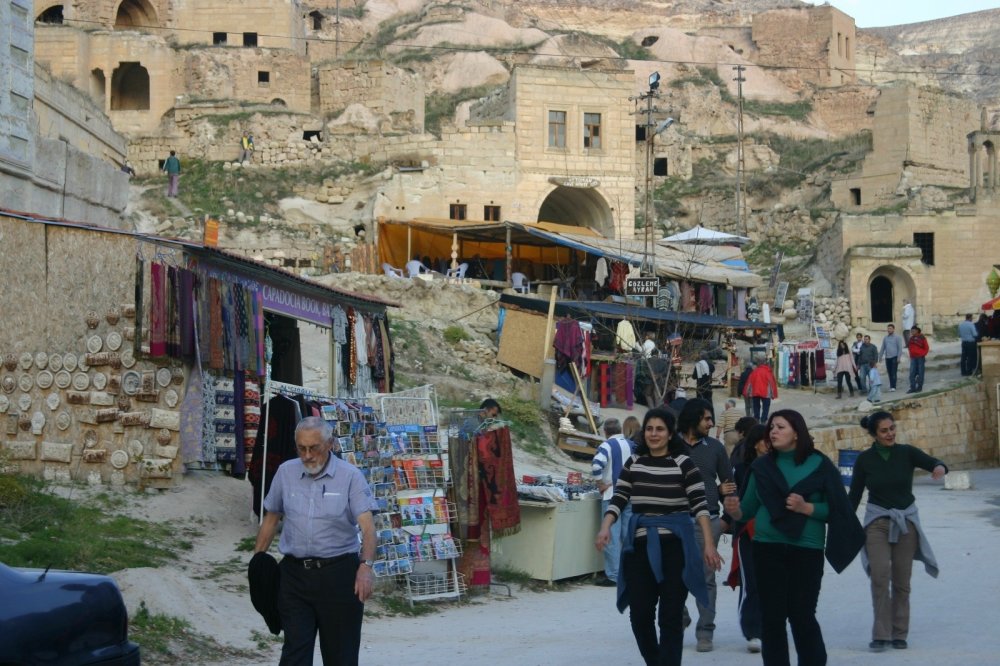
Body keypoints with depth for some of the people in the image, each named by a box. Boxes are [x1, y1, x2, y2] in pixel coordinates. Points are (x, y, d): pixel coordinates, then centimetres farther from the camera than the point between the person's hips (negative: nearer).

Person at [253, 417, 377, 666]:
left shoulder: (350, 476, -6)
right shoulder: (286, 472, 5)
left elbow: (367, 525, -15)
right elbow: (271, 519, 16)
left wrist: (366, 565, -30)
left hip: (338, 573, -2)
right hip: (294, 573, 2)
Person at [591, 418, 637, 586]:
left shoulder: (607, 446, -9)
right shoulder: (632, 445, 9)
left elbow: (596, 465, -24)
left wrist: (600, 484, -12)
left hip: (612, 494, -5)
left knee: (612, 536, -2)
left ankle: (613, 576, -2)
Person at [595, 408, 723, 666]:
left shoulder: (683, 464, -3)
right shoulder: (633, 463, 9)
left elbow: (699, 505, -7)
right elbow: (618, 499, 6)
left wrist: (708, 544, -16)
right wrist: (605, 527, -11)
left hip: (674, 546, -3)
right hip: (639, 546, 3)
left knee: (670, 616, -3)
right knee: (639, 613, 4)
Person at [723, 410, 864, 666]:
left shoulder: (819, 465, -1)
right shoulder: (762, 466, 7)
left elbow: (835, 509, -4)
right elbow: (749, 508, 7)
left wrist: (806, 508, -18)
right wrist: (735, 510, -13)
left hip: (807, 549, -3)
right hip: (767, 548, 3)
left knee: (802, 616, -3)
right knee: (772, 616, 4)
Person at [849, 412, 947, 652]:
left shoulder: (906, 453, -3)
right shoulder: (865, 459, -2)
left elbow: (931, 462, -19)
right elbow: (854, 495, 4)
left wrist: (940, 467, -43)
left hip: (906, 520, 1)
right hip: (877, 521, -1)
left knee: (902, 581, 4)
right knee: (880, 574, -17)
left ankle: (899, 634, 15)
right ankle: (881, 634, -11)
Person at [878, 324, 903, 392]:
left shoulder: (897, 337, -3)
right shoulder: (885, 338, 13)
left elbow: (900, 348, -7)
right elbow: (882, 348, 16)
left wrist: (899, 357, -14)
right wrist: (880, 356, 11)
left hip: (894, 357, -5)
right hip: (887, 357, 5)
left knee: (893, 373, -9)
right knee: (889, 373, 6)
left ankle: (893, 387, -11)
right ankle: (891, 386, 11)